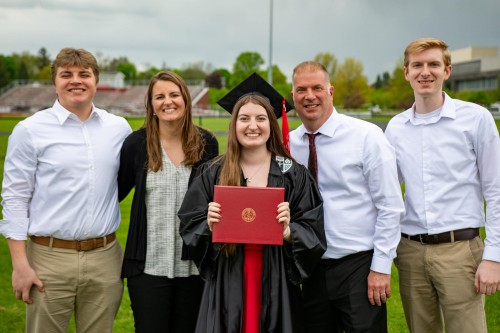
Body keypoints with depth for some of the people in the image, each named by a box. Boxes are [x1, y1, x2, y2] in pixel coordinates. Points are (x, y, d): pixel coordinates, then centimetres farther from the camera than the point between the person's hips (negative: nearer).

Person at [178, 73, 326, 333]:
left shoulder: (293, 174, 0)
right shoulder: (213, 174, 2)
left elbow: (314, 231, 0)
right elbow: (189, 225, 5)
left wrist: (289, 231, -18)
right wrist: (209, 226, -14)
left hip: (275, 286, 0)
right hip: (228, 286, 1)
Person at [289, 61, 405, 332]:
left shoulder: (366, 135, -7)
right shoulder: (287, 144, 4)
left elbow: (391, 206, -8)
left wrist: (381, 267, -11)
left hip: (359, 267, -4)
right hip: (312, 269, 4)